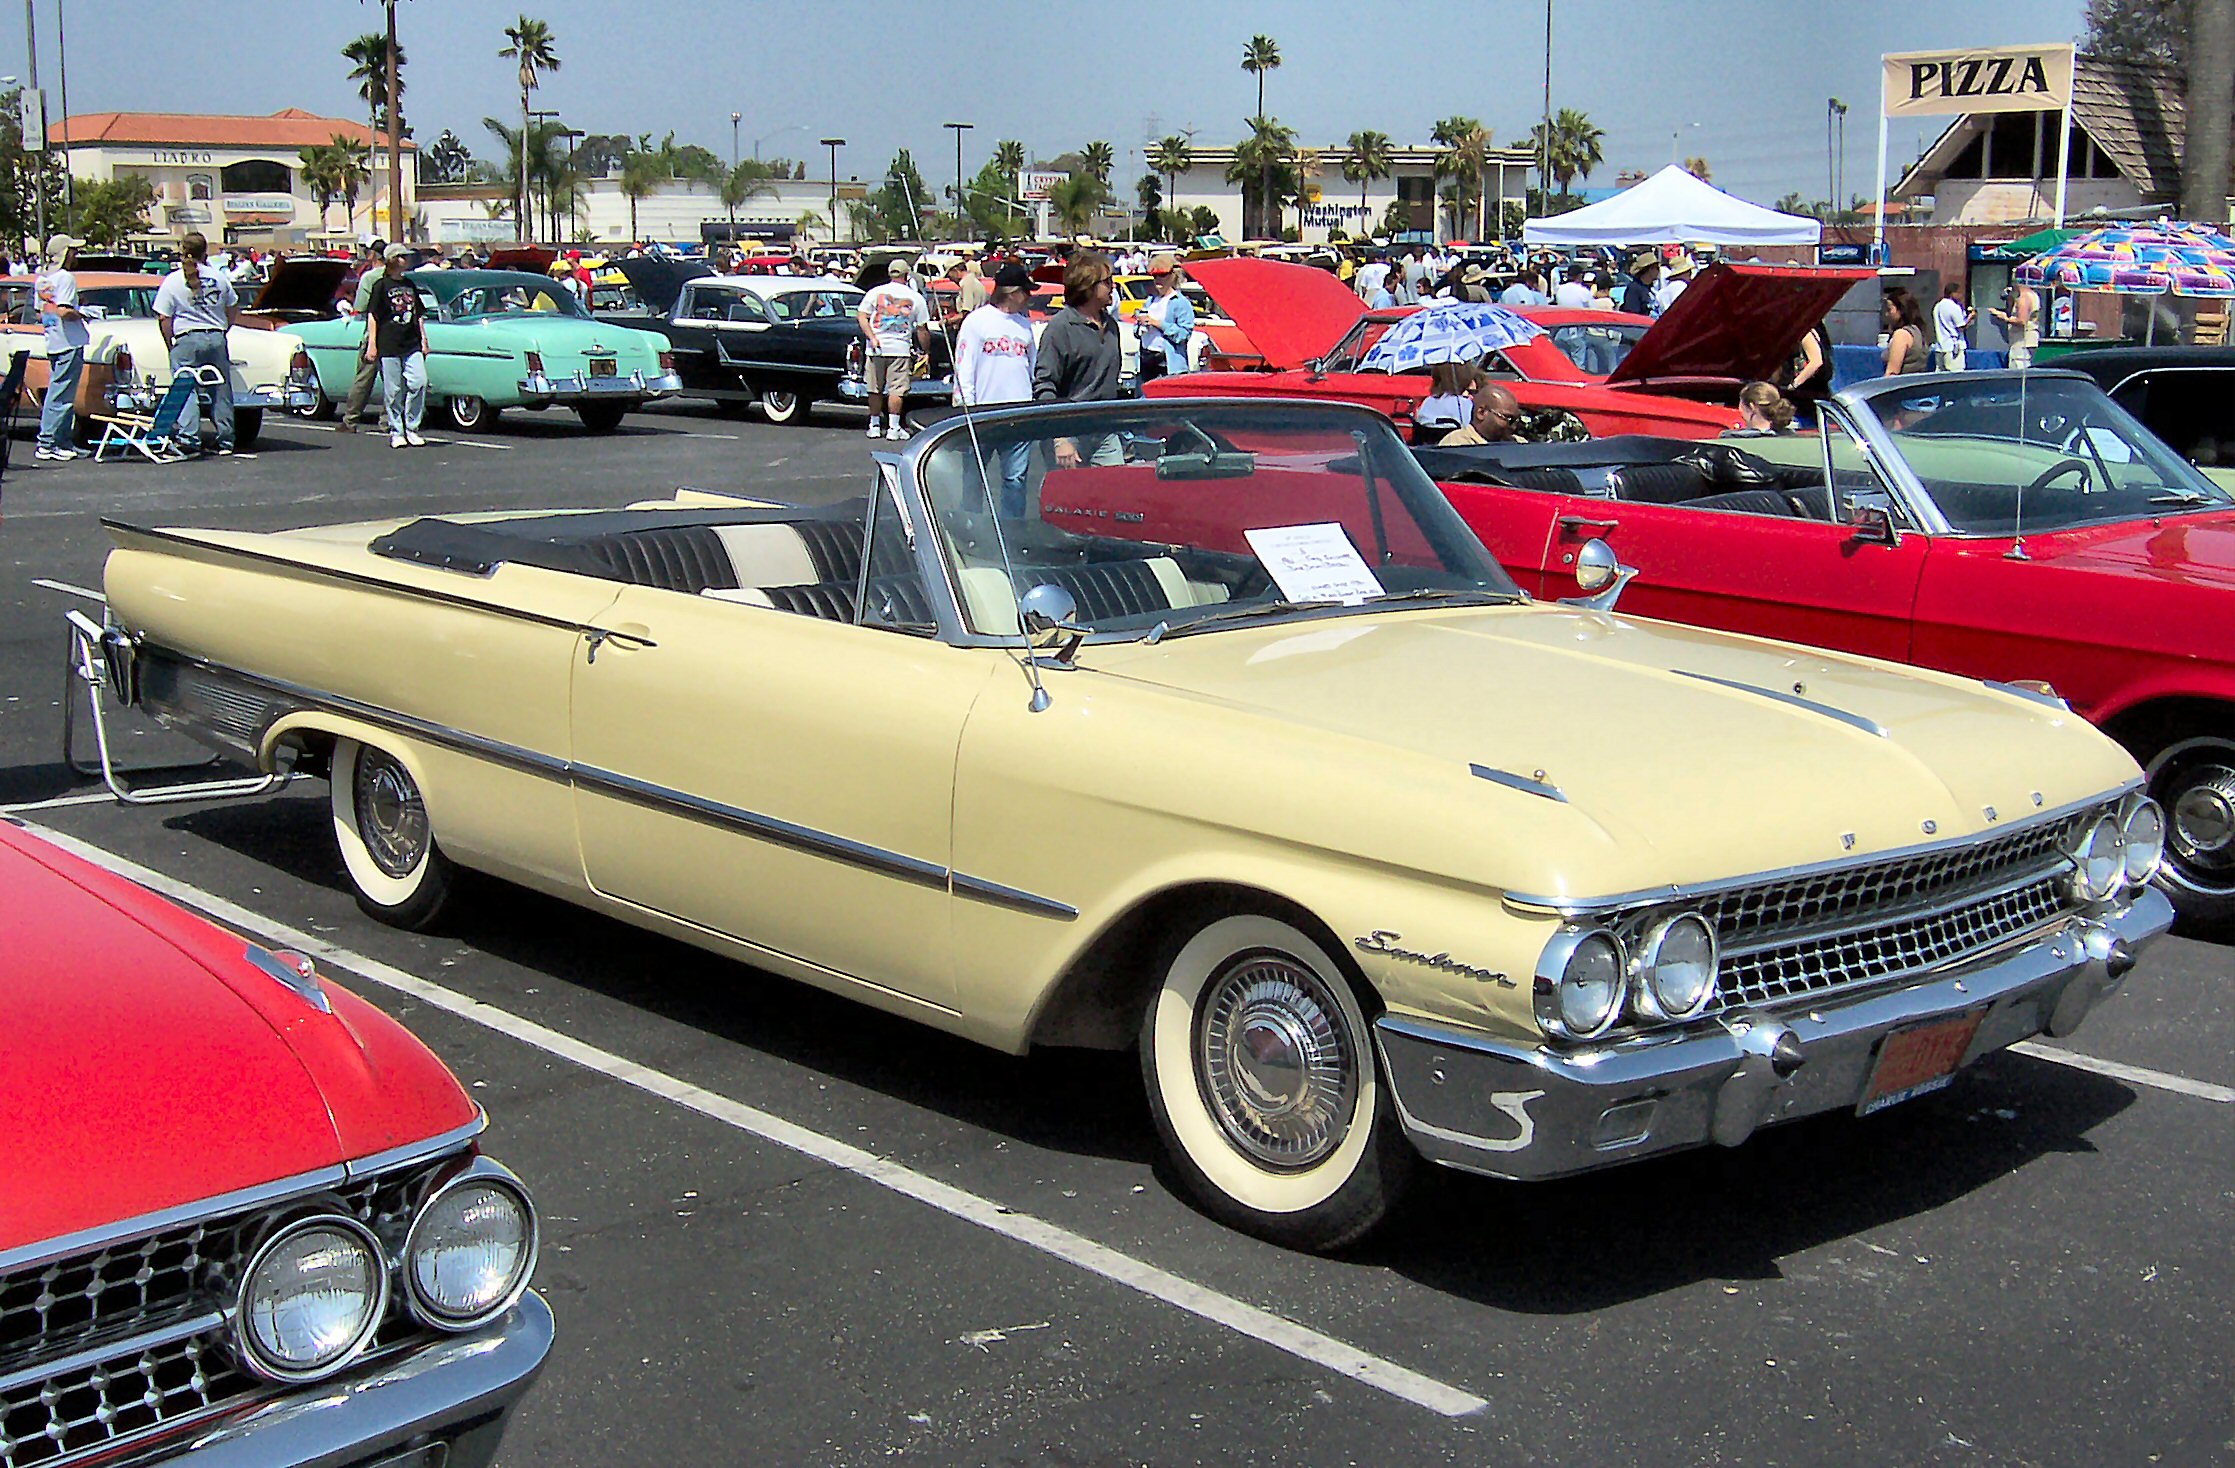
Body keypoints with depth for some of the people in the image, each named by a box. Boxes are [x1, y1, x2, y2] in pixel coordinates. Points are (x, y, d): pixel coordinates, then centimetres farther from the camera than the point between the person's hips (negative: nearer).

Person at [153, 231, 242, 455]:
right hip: (217, 339, 3)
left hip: (186, 341, -3)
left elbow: (163, 319, -6)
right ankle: (225, 441, 11)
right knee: (221, 391, 9)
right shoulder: (218, 278, 5)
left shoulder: (172, 281, -4)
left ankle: (190, 439, -10)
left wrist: (170, 345, 5)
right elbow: (233, 310, 15)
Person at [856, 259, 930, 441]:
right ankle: (893, 427, -6)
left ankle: (874, 425, 18)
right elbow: (922, 330, 4)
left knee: (875, 389, 11)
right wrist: (926, 351, 12)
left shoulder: (875, 292, 4)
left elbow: (861, 316, -2)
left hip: (876, 349, 2)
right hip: (901, 349, -2)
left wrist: (871, 337, -6)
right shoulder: (915, 298, 2)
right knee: (897, 389, -1)